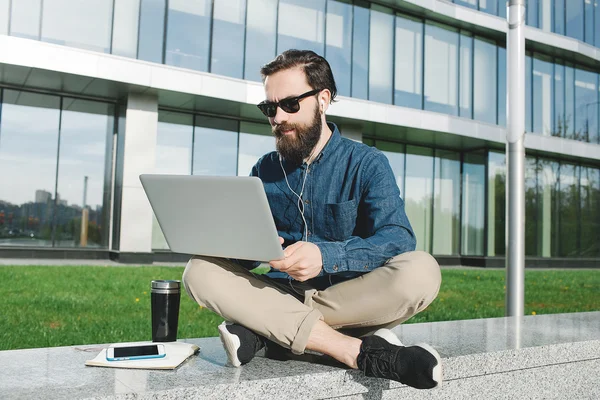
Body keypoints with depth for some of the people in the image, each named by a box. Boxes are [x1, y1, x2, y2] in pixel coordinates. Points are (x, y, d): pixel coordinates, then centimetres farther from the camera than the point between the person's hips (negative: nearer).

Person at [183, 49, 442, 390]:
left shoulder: (367, 164, -1)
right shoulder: (265, 170, 11)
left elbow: (399, 239, -16)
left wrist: (326, 255, -33)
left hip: (354, 297, -2)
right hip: (283, 293, 3)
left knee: (421, 272, -30)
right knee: (201, 271, -21)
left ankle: (267, 330, -25)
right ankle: (358, 350, -31)